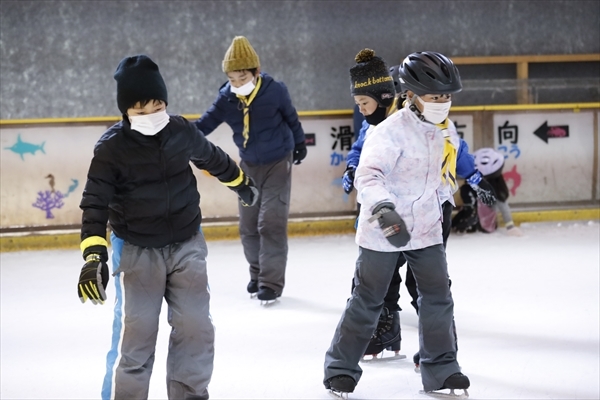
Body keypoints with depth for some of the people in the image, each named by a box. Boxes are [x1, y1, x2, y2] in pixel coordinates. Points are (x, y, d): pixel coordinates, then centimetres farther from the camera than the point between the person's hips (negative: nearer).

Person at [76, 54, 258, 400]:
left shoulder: (182, 131, -5)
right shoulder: (112, 147, -15)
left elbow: (212, 158, 16)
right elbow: (95, 203, -19)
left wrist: (241, 183, 33)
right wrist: (94, 256, -32)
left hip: (187, 245, 3)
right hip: (136, 251, -3)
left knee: (195, 328, 4)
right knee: (135, 333, -7)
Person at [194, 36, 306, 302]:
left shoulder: (275, 91, -20)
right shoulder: (226, 99, -14)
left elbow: (291, 117, -2)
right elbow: (205, 124, -16)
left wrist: (299, 143, 13)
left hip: (277, 163, -4)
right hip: (249, 165, 4)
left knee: (271, 223, -10)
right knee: (248, 226, 9)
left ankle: (272, 281, -5)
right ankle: (258, 272, 28)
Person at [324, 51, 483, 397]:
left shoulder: (447, 131, 1)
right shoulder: (390, 132, -22)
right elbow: (368, 175, -32)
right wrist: (383, 209, -47)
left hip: (426, 228, 6)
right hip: (382, 228, -6)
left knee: (438, 296, 3)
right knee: (368, 300, 4)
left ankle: (441, 369, 15)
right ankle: (341, 367, 18)